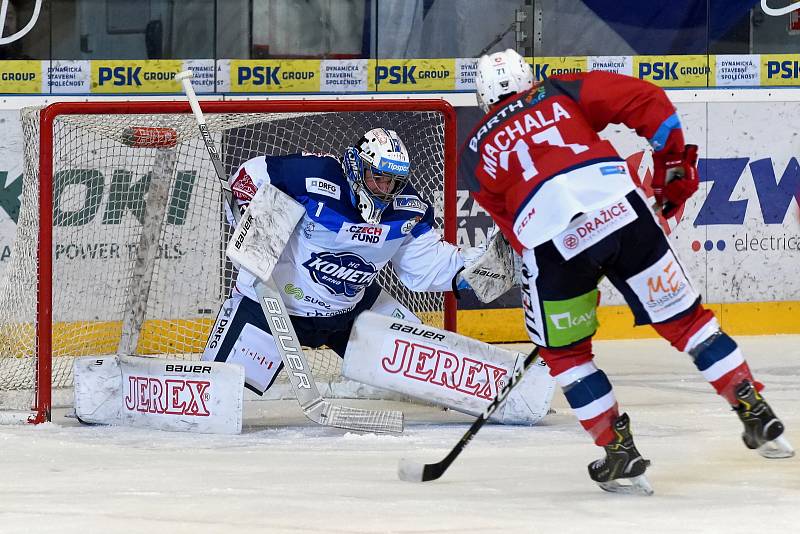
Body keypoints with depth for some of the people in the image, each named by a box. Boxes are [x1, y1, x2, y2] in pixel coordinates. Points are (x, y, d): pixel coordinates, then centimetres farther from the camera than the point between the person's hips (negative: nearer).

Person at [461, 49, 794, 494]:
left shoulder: (475, 153, 26)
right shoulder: (562, 93, 24)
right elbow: (649, 102, 12)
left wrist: (579, 278, 31)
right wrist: (675, 165, 22)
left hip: (551, 244, -1)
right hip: (618, 205, 1)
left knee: (565, 352, 20)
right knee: (684, 317, 14)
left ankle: (621, 456, 15)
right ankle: (759, 420, 12)